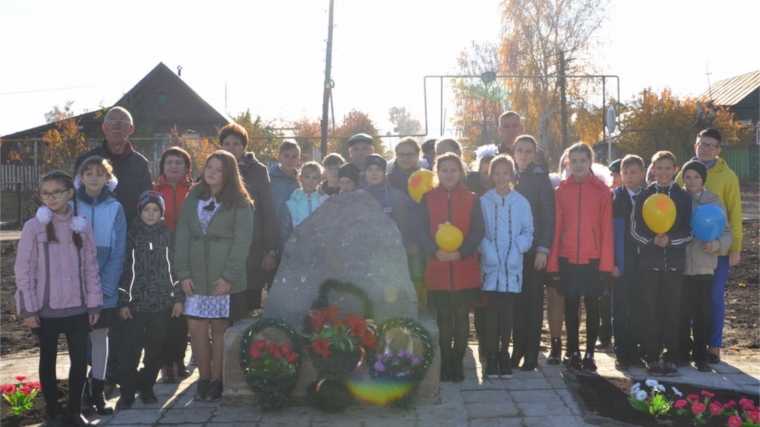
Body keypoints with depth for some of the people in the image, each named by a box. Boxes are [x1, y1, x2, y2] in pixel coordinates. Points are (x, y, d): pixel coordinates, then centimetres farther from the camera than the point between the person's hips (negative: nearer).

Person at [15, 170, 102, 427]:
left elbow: (91, 267, 5)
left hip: (77, 307, 2)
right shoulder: (34, 226, -6)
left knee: (80, 359, 6)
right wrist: (28, 308, -8)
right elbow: (23, 270, -5)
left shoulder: (82, 226, 1)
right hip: (46, 308, -2)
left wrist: (94, 303, 2)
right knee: (48, 360, 12)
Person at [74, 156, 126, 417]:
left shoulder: (115, 208, -1)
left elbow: (119, 252, -2)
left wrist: (104, 285, -10)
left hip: (106, 288, 0)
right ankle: (82, 392, 15)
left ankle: (98, 391, 15)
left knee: (100, 337, 7)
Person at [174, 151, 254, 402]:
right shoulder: (192, 198, 9)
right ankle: (203, 378, 13)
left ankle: (216, 380, 12)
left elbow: (242, 242, -7)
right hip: (196, 277, 3)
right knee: (196, 327, 0)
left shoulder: (239, 203, -2)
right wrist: (183, 273, -3)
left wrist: (229, 276, -13)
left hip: (225, 279, -3)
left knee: (219, 327, 1)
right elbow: (182, 237, 6)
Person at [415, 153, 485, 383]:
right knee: (443, 316, 4)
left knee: (461, 315, 5)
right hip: (437, 269, 0)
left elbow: (478, 231, -1)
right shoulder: (427, 198, 5)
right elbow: (420, 230, -1)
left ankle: (458, 362, 16)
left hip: (465, 269, 0)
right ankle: (446, 362, 14)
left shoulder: (472, 199, 5)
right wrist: (435, 251, -19)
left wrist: (461, 252, -17)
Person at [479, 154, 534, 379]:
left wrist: (517, 249, -11)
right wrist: (486, 249, -14)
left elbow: (527, 232, 5)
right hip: (490, 264, -1)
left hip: (513, 265, 1)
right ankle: (492, 355, 8)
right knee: (492, 309, -1)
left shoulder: (522, 202, 2)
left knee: (507, 310, 6)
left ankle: (504, 354, 17)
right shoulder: (482, 201, 0)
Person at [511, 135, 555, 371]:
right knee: (516, 301, 4)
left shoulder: (541, 177, 0)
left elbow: (548, 217, -4)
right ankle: (518, 349, 14)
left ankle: (531, 354, 8)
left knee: (533, 300, 2)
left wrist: (543, 249, -11)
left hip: (534, 250, -3)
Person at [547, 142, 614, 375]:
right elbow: (556, 227, 4)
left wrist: (606, 262, -7)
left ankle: (589, 354, 16)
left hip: (593, 258, -1)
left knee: (592, 305, 5)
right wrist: (553, 262, -1)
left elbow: (607, 228, -1)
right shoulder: (561, 190, 5)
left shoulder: (602, 190, 1)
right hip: (567, 258, 1)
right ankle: (573, 353, 18)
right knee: (571, 306, 8)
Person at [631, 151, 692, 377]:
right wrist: (652, 241, -17)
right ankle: (652, 357, 9)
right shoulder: (644, 196, 4)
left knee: (672, 310, 3)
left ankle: (671, 357, 12)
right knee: (650, 311, 1)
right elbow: (635, 230, 1)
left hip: (674, 261, 1)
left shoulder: (684, 197, 5)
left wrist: (670, 240, -15)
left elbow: (688, 231, 3)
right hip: (648, 261, 0)